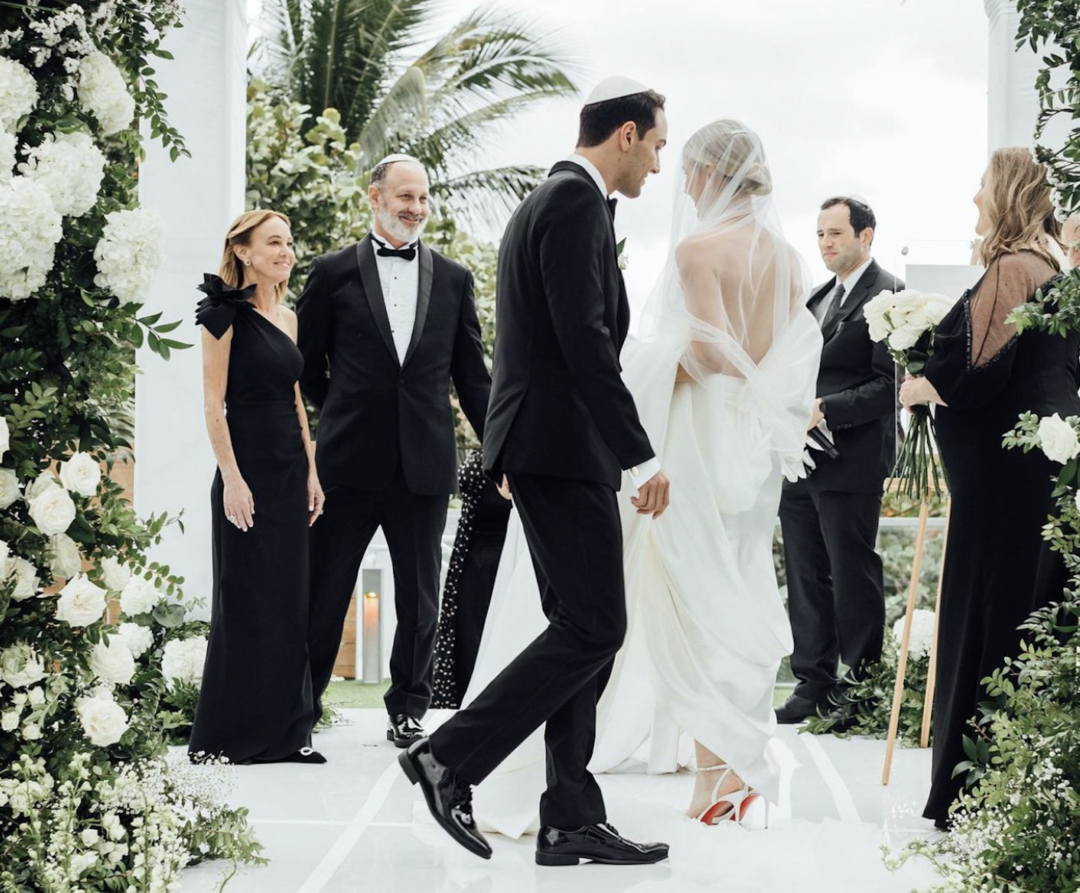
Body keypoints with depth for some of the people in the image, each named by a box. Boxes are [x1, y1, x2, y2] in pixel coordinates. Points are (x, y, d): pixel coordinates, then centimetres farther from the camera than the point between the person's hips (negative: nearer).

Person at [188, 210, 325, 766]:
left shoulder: (287, 318, 13)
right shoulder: (226, 313, -9)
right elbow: (213, 403, -13)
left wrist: (311, 471, 10)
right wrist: (232, 478, -18)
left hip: (290, 470, 7)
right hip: (249, 469, -7)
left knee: (289, 599, 8)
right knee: (245, 602, -2)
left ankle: (284, 728, 16)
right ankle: (221, 737, 8)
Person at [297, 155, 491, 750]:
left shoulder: (453, 279, 10)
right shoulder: (334, 272, 3)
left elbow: (473, 377, 10)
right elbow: (306, 365, 9)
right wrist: (345, 413, 6)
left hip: (424, 464, 2)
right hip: (349, 462, -2)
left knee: (419, 599, 9)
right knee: (324, 592, 4)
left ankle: (408, 711, 22)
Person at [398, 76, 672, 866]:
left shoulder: (551, 200, 20)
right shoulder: (576, 202, -12)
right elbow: (585, 340, -20)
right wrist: (643, 457, -19)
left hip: (548, 448, 11)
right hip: (565, 447, -11)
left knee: (583, 631, 9)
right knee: (594, 629, -8)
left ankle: (572, 821, 11)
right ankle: (451, 758, -4)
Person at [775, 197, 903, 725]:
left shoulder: (887, 296, -9)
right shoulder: (818, 299, 19)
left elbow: (891, 384, -16)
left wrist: (823, 411, -21)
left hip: (850, 462, -8)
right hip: (800, 459, 8)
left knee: (853, 578, -1)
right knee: (806, 580, 11)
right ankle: (815, 685, 18)